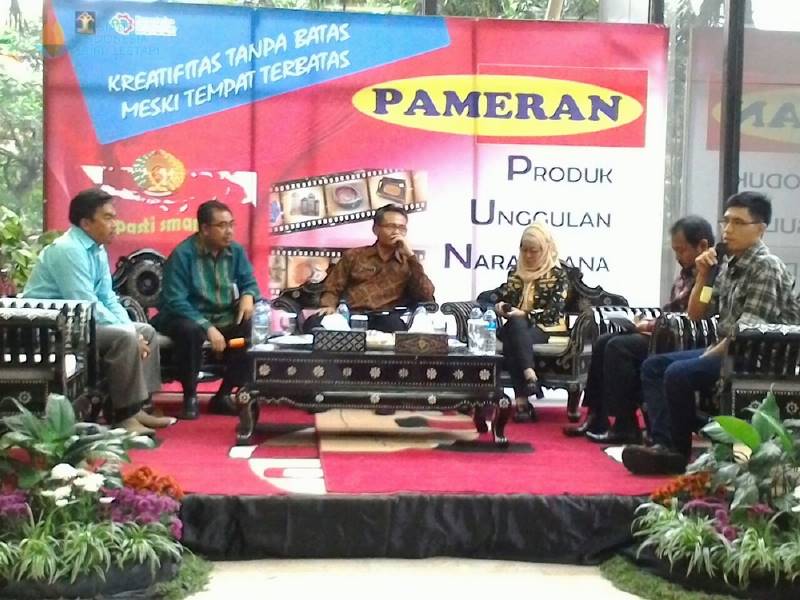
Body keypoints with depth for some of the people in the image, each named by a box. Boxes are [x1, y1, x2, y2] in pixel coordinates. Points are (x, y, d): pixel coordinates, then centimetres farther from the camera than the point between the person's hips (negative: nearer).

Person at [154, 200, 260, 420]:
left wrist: (248, 296, -18)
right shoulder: (182, 254, -16)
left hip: (224, 318, 5)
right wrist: (207, 327, -32)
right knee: (191, 331, -38)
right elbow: (175, 302, -22)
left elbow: (249, 281, 8)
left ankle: (223, 395, -6)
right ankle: (190, 397, -17)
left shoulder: (236, 251, 1)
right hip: (189, 317, -5)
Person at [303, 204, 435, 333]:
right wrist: (329, 306, -5)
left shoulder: (407, 263, 19)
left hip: (385, 319, -1)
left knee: (395, 325, -40)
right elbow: (332, 289, 19)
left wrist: (410, 255, 1)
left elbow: (426, 297, 4)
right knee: (313, 323, -30)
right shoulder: (354, 255, 20)